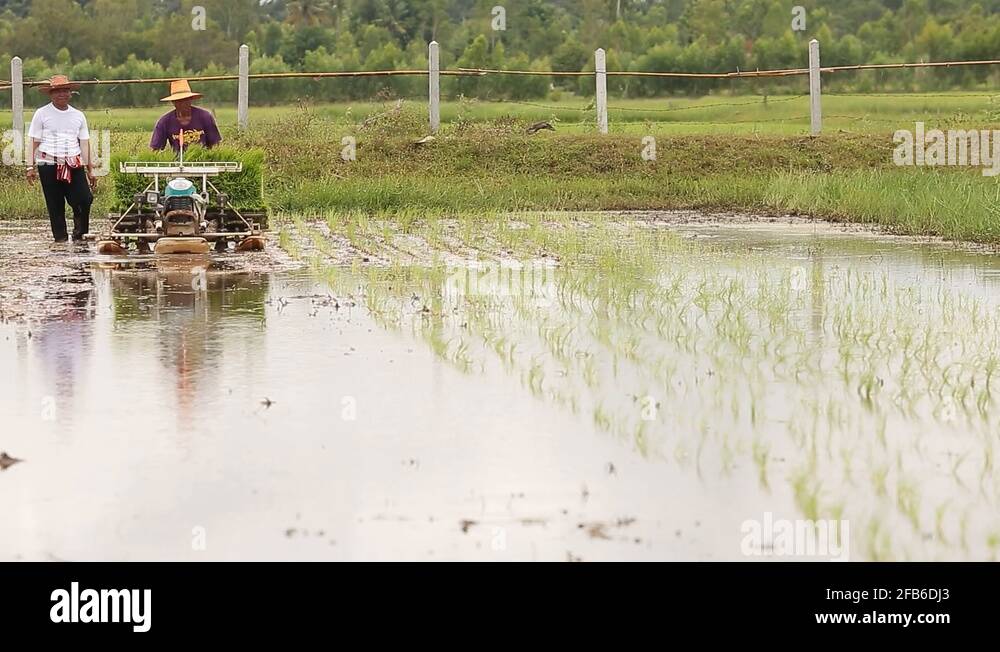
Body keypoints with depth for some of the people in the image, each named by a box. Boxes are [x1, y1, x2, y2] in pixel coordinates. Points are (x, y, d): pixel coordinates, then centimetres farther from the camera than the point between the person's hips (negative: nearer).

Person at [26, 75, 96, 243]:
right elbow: (34, 142, 2)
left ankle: (79, 234, 9)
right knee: (55, 204, 0)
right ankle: (60, 238, 9)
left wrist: (90, 170, 12)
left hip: (74, 165, 2)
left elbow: (84, 143, 14)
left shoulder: (78, 116, 13)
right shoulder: (42, 114, 3)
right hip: (49, 165, -2)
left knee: (85, 199, -10)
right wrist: (31, 167, -5)